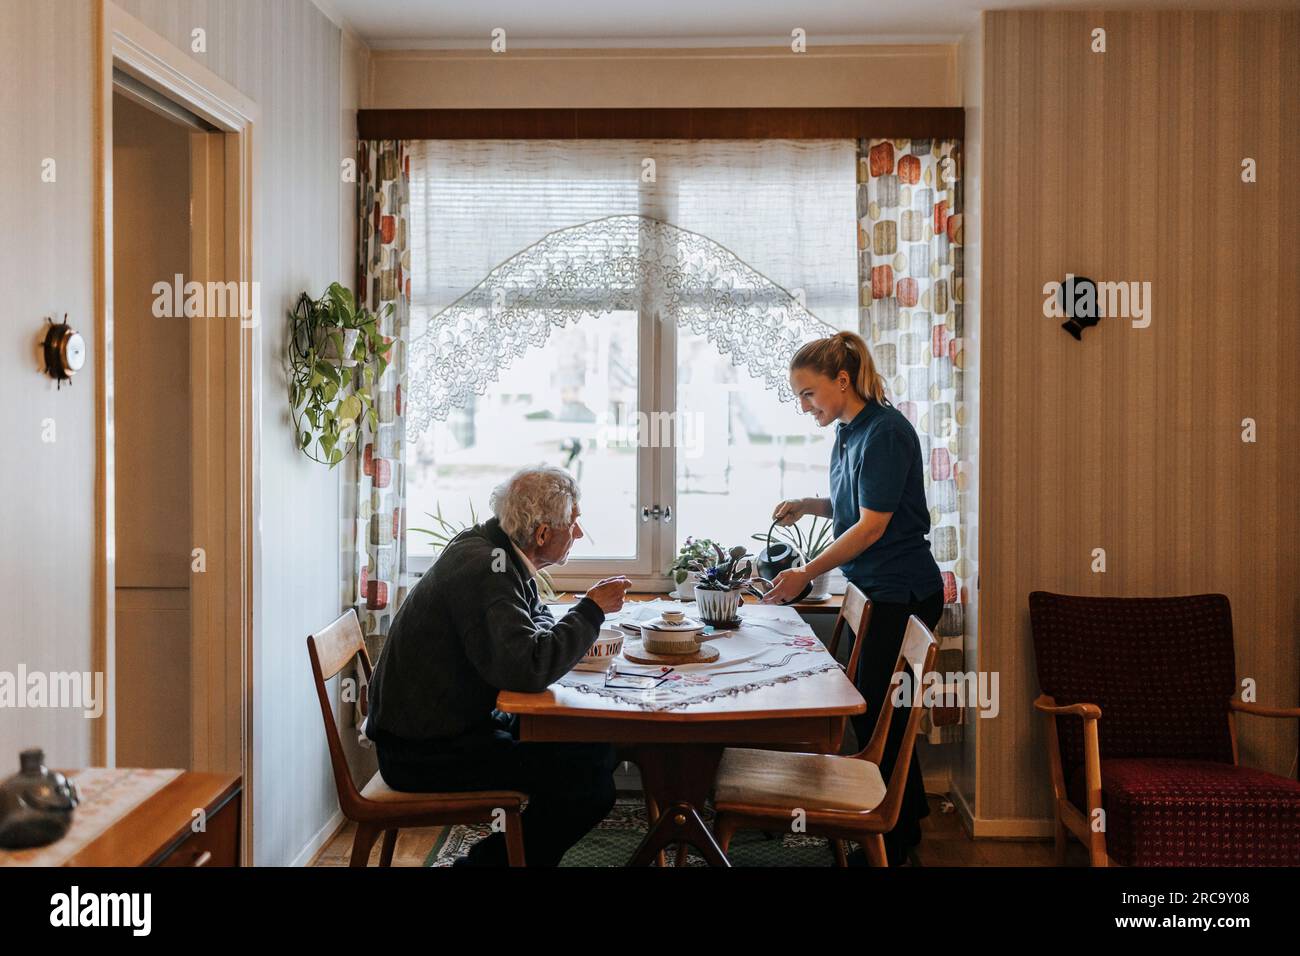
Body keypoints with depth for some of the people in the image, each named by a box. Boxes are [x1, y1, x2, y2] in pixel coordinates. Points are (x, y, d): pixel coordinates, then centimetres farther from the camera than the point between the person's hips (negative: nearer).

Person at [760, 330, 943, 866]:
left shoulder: (885, 431, -19)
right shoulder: (848, 432, 8)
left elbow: (873, 524, -21)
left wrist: (807, 574, -21)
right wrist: (810, 506, 2)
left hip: (902, 594, -9)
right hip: (876, 591, 9)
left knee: (876, 715, 0)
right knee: (876, 709, 17)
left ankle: (894, 843, 17)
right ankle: (909, 815, 35)